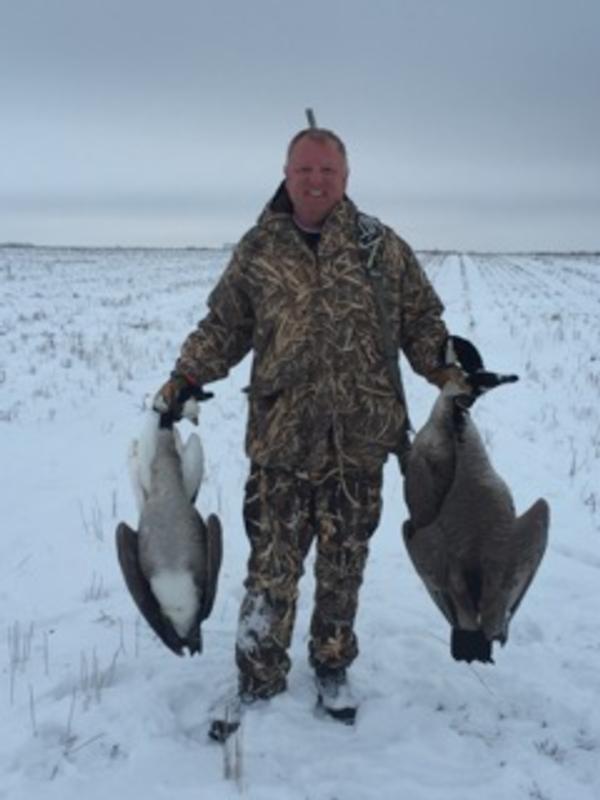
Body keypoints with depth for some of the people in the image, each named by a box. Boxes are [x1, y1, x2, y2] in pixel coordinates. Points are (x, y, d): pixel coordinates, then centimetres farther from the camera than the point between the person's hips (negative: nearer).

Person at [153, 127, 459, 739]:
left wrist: (448, 370, -5)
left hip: (360, 442, 1)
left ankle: (332, 667, 35)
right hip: (280, 442, -1)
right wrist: (185, 377, -2)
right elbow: (223, 325, 10)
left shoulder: (384, 248, 3)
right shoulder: (258, 250, 3)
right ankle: (259, 680, 22)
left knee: (343, 567, 15)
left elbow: (420, 319, 10)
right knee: (271, 570, 3)